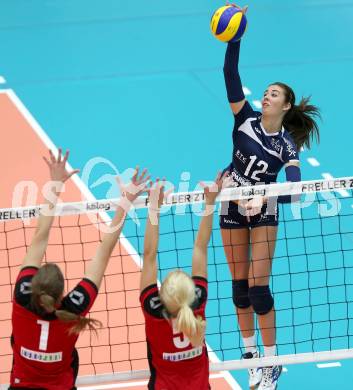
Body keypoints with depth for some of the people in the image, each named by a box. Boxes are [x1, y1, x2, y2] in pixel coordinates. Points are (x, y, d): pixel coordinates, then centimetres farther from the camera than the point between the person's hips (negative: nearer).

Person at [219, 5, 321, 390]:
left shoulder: (287, 146, -13)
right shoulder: (246, 119, -8)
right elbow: (230, 75, -19)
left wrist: (263, 199, -45)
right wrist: (234, 39, -33)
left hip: (262, 212, -3)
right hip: (232, 207, 3)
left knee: (258, 287, -7)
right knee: (239, 285, 7)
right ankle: (249, 352, 20)